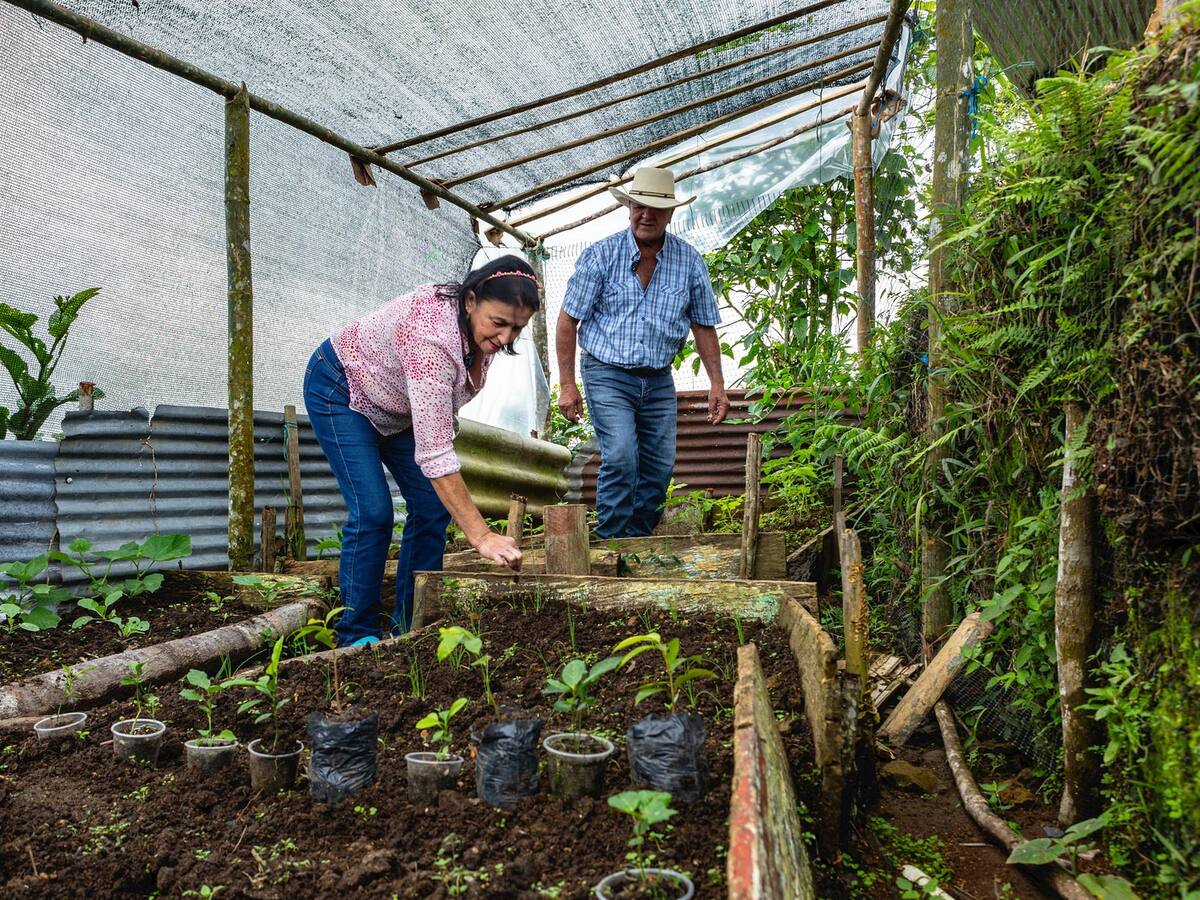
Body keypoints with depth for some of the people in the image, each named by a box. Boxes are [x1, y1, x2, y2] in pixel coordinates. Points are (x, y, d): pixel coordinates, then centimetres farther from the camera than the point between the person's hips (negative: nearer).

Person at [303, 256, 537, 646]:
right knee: (373, 511, -18)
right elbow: (434, 453, -45)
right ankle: (356, 635, -3)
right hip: (341, 389, -8)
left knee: (433, 506, -2)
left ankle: (411, 626, 8)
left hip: (396, 401, 8)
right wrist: (481, 536, -47)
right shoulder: (433, 337, -42)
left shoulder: (480, 327, -17)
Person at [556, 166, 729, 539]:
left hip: (659, 380, 4)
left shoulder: (689, 261, 0)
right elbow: (568, 320, -5)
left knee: (660, 467, 6)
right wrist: (567, 384, -8)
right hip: (608, 375, -4)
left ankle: (638, 544, 22)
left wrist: (717, 383, 2)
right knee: (620, 459, -18)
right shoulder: (600, 255, -8)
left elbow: (704, 326, 8)